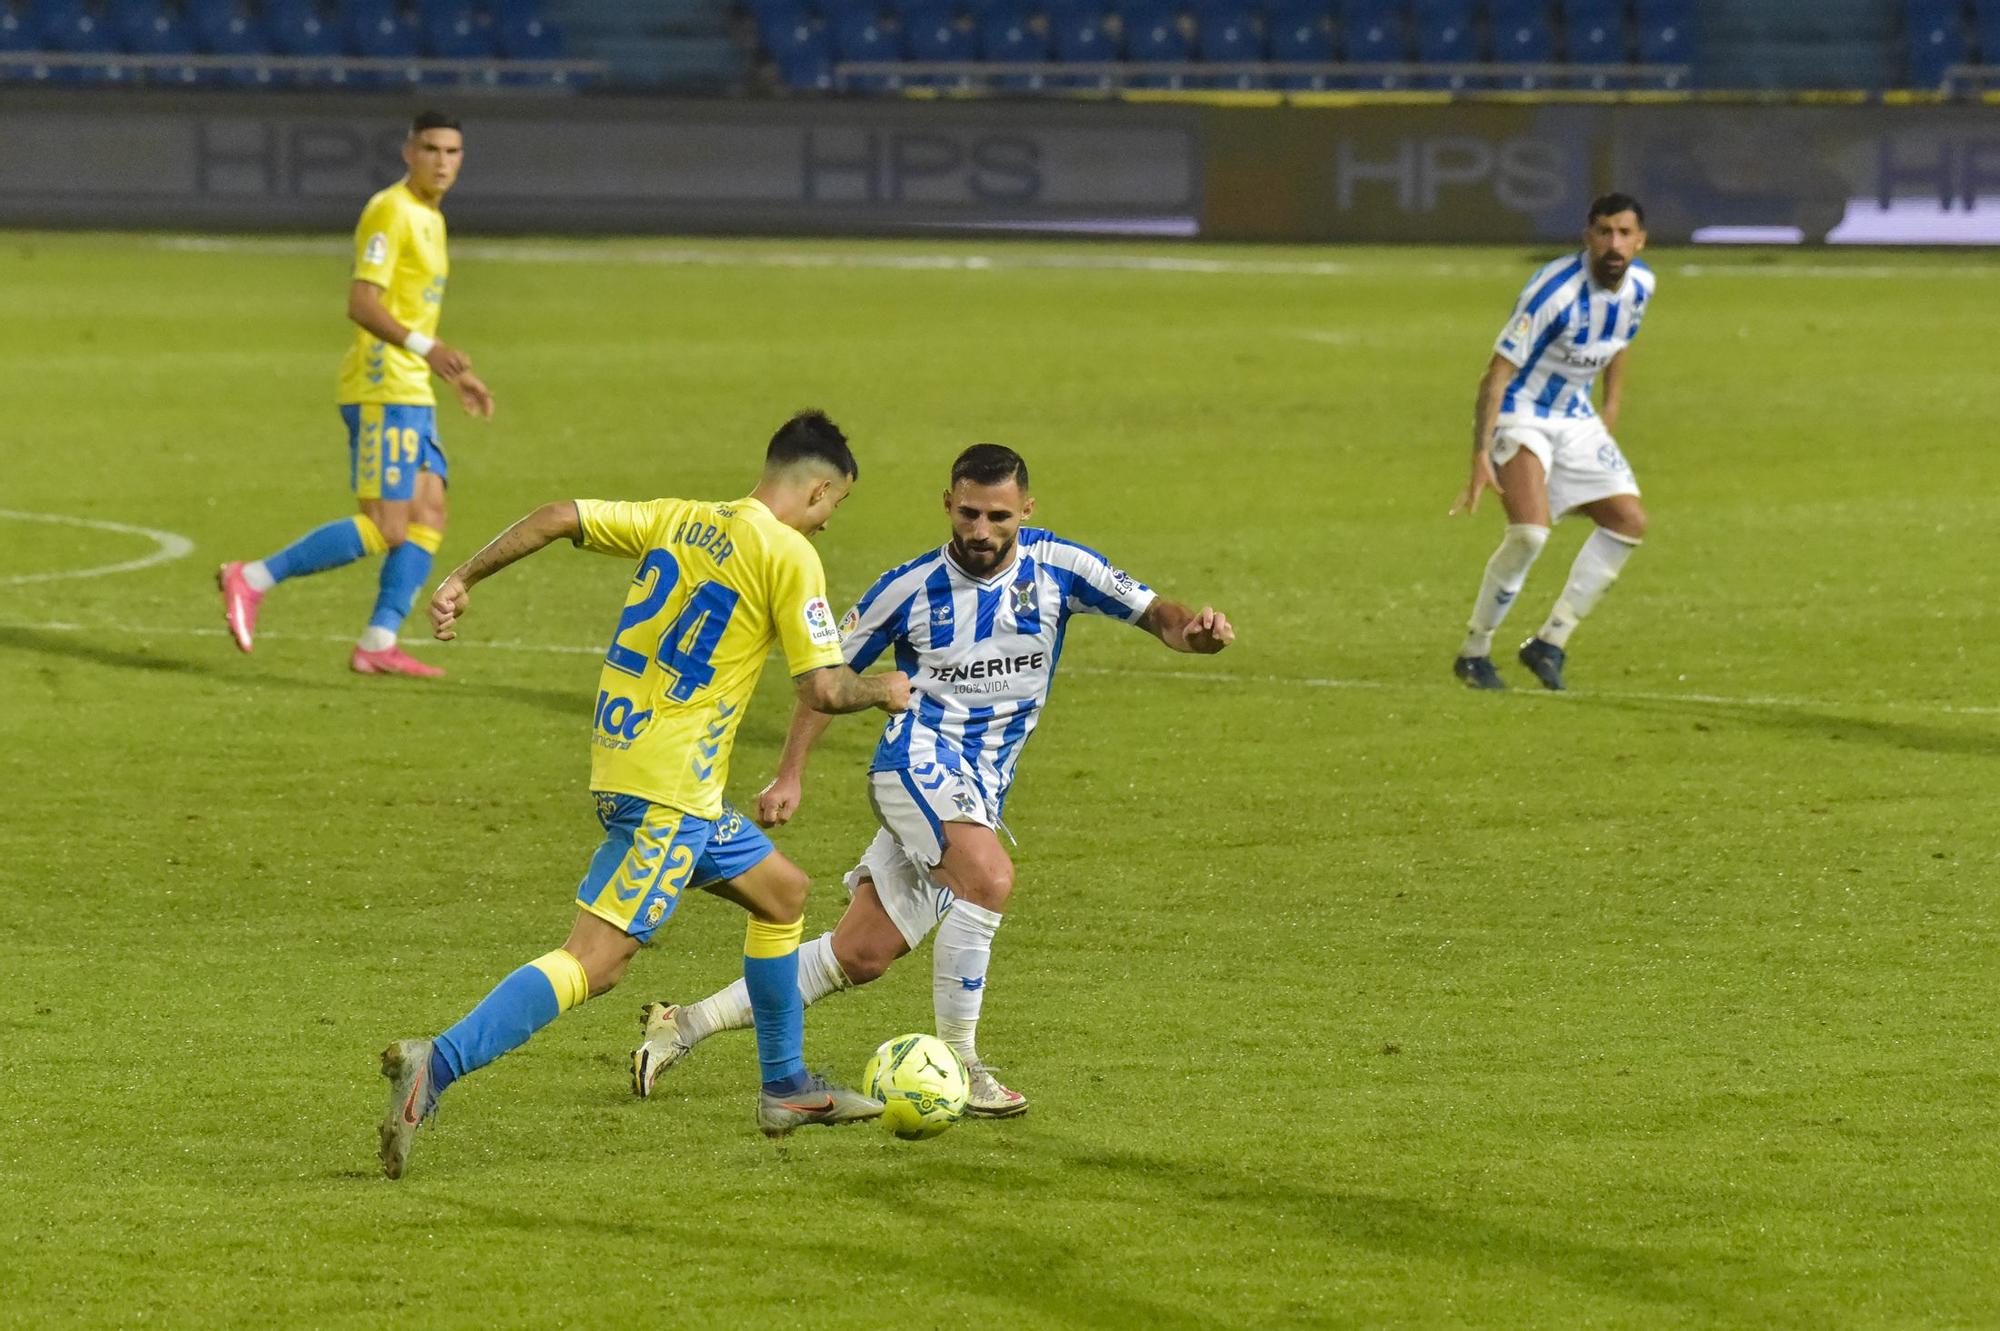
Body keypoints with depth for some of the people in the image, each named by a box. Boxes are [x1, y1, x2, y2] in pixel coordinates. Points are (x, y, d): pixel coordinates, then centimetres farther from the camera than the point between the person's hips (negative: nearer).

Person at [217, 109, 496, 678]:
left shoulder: (430, 219, 18)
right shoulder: (391, 211, -12)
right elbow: (361, 304, -21)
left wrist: (457, 375, 28)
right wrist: (423, 347, -33)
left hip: (413, 393, 10)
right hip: (382, 388, -10)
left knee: (428, 519, 3)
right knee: (384, 530, -13)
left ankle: (378, 643, 3)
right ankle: (252, 580, -8)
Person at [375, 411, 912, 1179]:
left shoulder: (676, 519, 10)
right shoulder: (789, 555, -9)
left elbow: (558, 518, 2)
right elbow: (822, 689, -12)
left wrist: (462, 580, 7)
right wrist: (884, 690, 8)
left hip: (620, 763, 9)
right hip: (669, 790, -9)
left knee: (782, 892, 25)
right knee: (594, 962, -14)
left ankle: (787, 1089, 34)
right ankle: (437, 1066, -30)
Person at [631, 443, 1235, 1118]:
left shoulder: (1057, 567, 0)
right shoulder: (910, 588, -4)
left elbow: (1152, 613, -2)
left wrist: (1192, 628, -26)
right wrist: (790, 775, 0)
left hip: (980, 794, 4)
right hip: (920, 759, -4)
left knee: (860, 955, 3)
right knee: (989, 876, -32)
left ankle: (686, 1024, 15)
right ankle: (957, 1063, -24)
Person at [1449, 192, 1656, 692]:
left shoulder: (1639, 285, -4)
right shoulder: (1556, 290, -27)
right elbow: (1499, 371, -25)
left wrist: (1611, 410, 17)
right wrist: (1481, 456, -29)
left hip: (1574, 417, 8)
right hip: (1519, 413, -8)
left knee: (1629, 521, 0)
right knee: (1531, 531, -25)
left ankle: (1550, 642, 7)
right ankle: (1474, 651, -8)